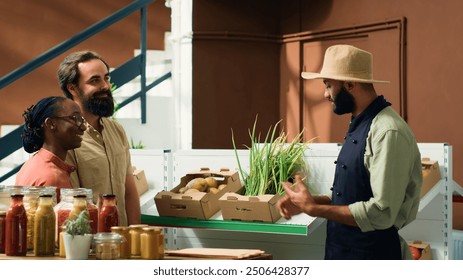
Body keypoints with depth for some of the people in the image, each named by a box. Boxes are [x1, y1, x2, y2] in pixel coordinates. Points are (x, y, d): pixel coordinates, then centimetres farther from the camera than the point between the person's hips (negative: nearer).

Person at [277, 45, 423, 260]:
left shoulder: (388, 132, -21)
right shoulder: (358, 126, 9)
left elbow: (381, 212, -26)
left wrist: (315, 209, -18)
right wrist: (309, 202, 2)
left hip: (373, 255, -9)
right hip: (343, 252, 9)